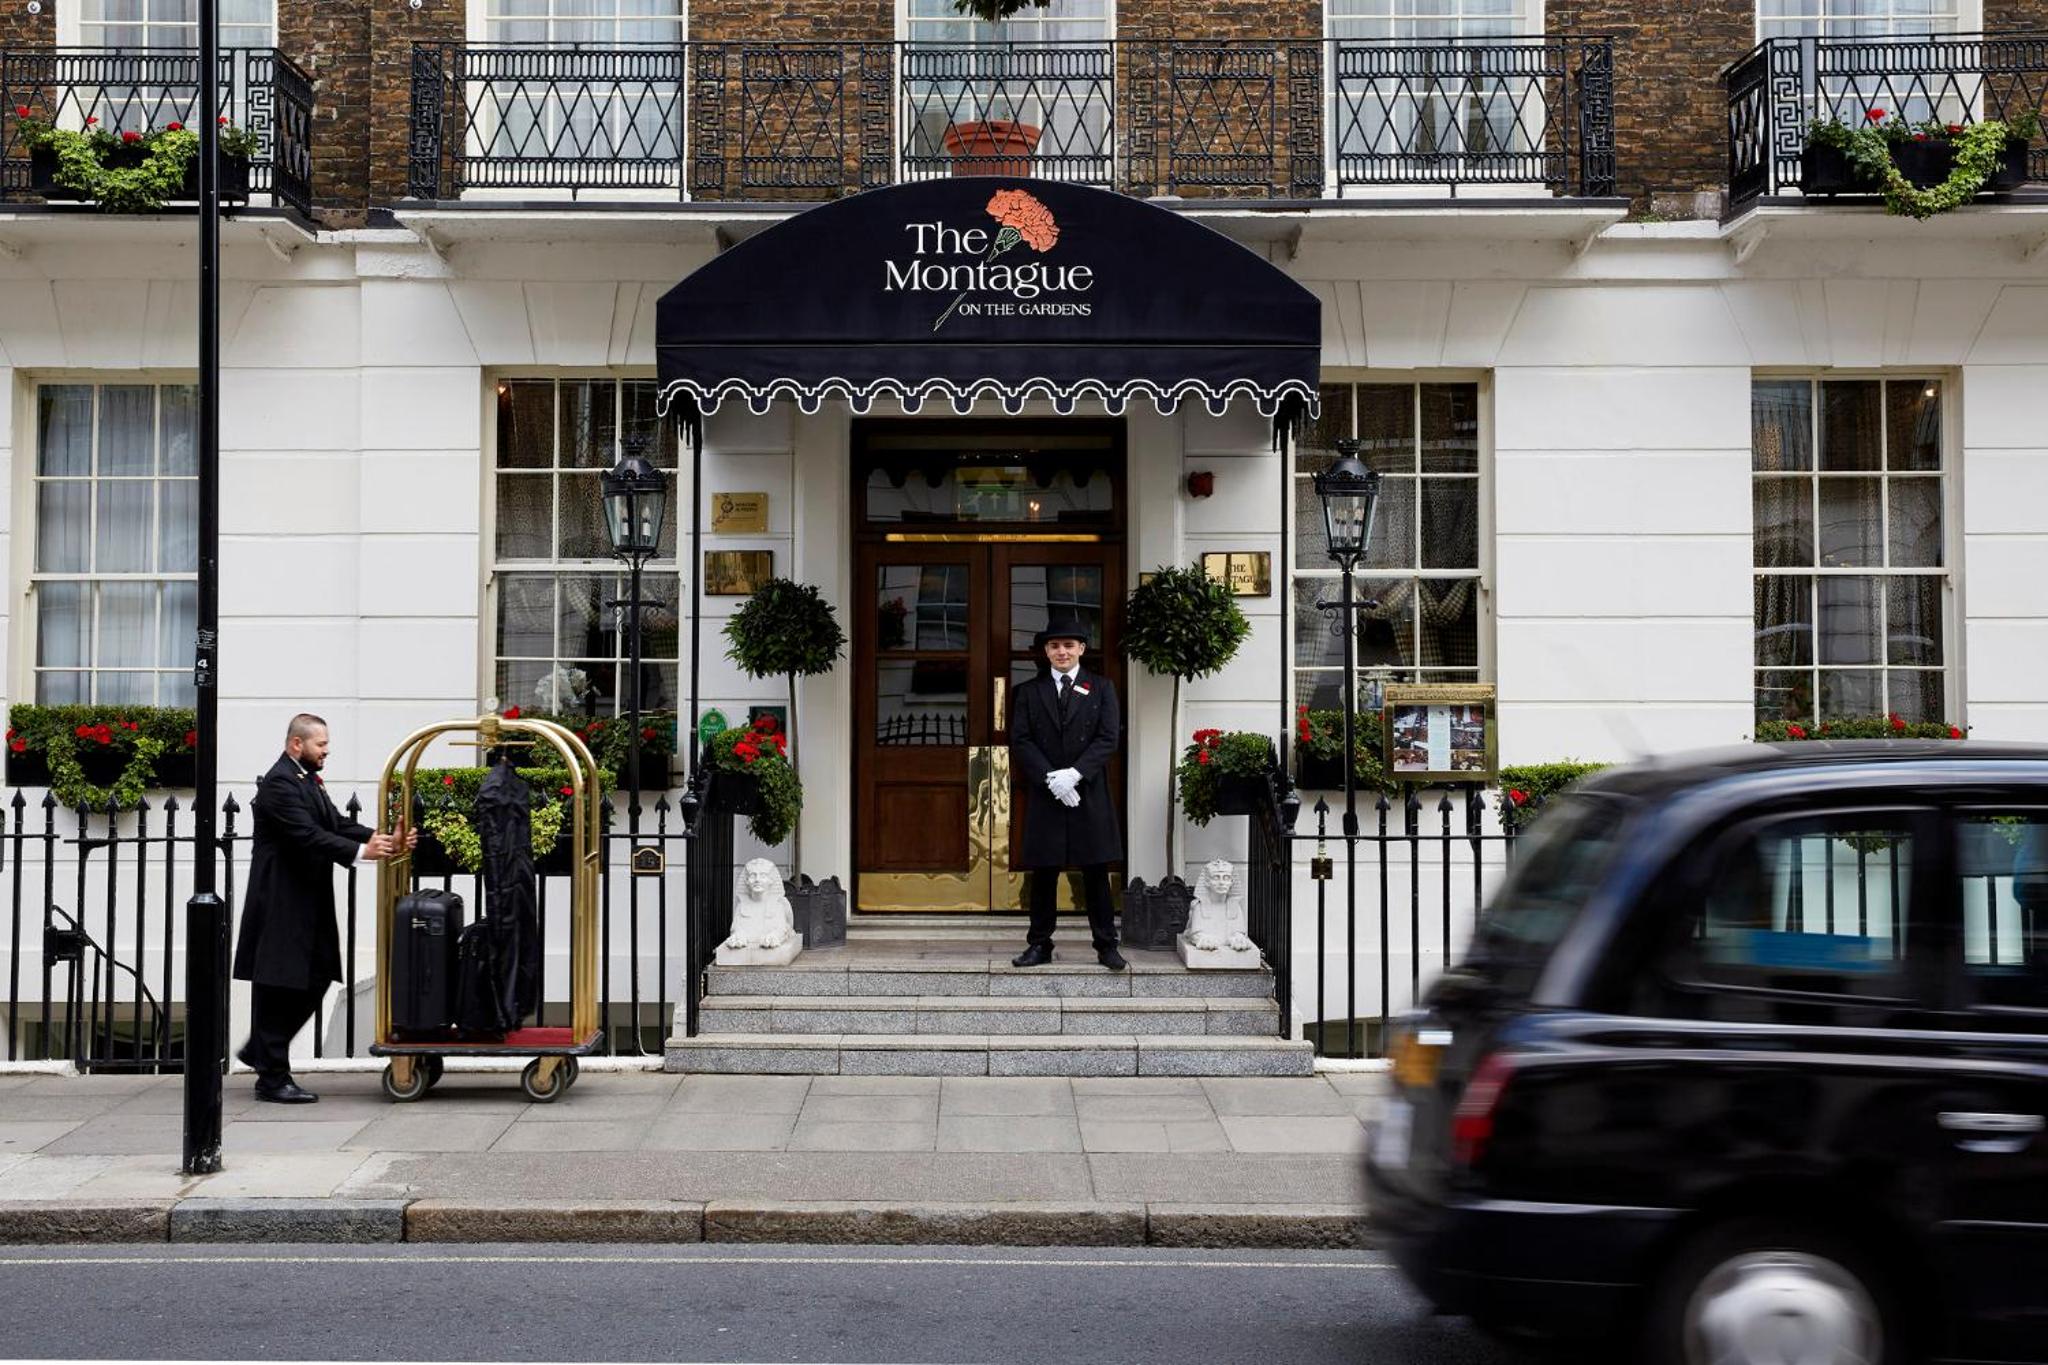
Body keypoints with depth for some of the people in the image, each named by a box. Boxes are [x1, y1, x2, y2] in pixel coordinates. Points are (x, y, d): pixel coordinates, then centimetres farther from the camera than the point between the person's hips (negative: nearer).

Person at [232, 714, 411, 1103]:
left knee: (315, 980, 14)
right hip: (281, 905, -10)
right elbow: (308, 835, -25)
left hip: (307, 901, 10)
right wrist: (361, 851, -32)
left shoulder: (308, 780, 16)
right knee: (277, 987, -3)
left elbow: (336, 824, 10)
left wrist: (382, 838, -4)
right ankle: (272, 1078, 4)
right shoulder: (279, 783, -15)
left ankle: (260, 1051, 27)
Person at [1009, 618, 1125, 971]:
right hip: (1044, 796, 1)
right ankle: (1039, 945, 11)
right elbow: (1020, 742, 1)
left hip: (1090, 795, -1)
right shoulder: (1029, 692, 8)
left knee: (1096, 874, 3)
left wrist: (1074, 773, -15)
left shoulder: (1101, 688, 5)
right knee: (1043, 873, 4)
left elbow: (1109, 738, -3)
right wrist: (1051, 779, -13)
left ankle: (1106, 945, 8)